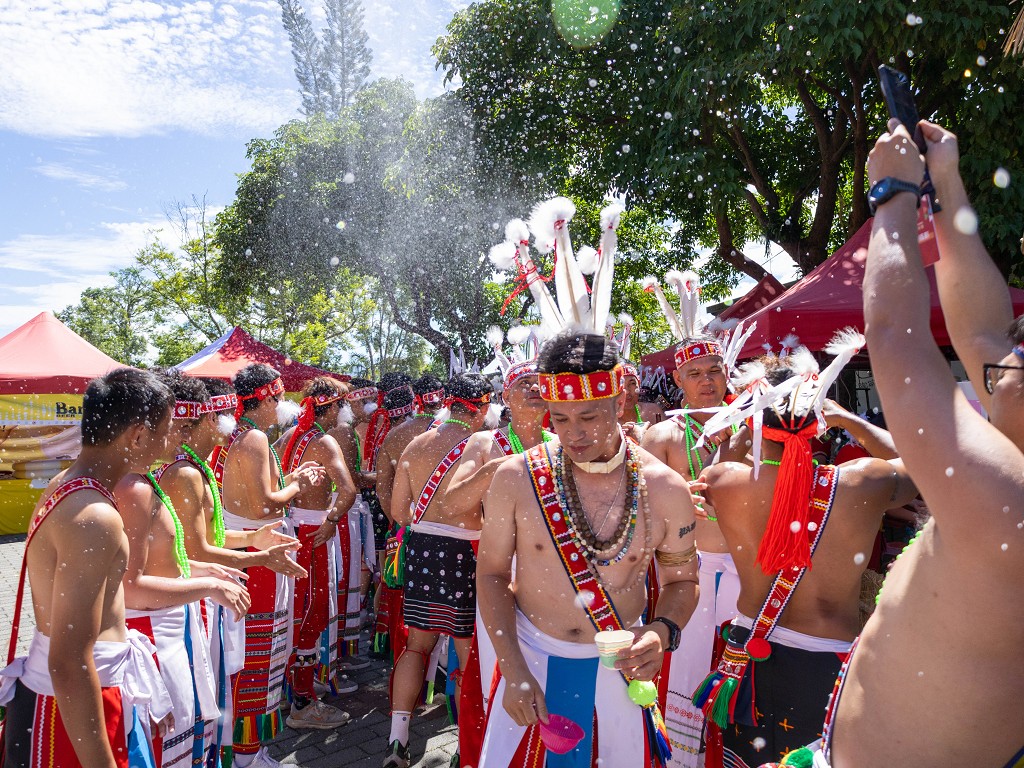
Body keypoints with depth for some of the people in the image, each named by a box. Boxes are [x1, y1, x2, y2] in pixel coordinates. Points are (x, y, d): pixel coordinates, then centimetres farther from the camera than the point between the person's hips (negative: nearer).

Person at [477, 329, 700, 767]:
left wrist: (663, 630, -19)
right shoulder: (516, 479, -14)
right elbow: (492, 573, -4)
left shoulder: (665, 489, -12)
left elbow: (681, 580, 2)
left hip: (620, 665, 1)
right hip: (532, 658, 0)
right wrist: (513, 671, -10)